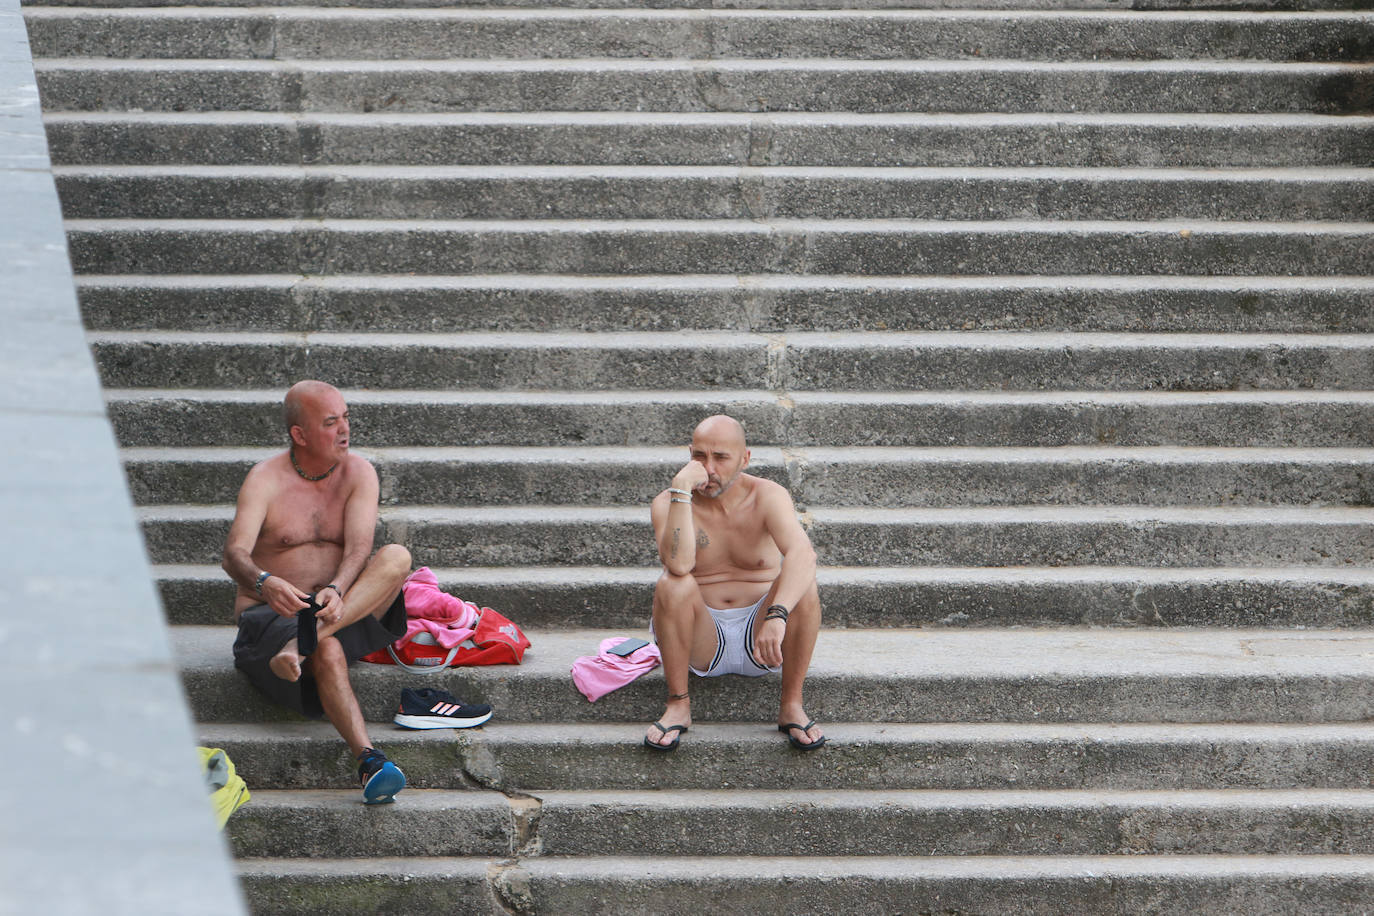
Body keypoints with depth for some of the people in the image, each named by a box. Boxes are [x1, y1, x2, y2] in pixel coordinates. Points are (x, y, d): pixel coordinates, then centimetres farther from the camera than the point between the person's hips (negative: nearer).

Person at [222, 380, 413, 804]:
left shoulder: (358, 473, 2)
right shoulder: (265, 480, -7)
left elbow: (359, 549, -12)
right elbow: (234, 554, -22)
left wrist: (336, 591, -35)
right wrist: (265, 583, -46)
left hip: (345, 610, 3)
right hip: (270, 615, -3)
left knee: (397, 557, -27)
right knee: (328, 651, -38)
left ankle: (301, 644, -40)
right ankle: (369, 760, -48)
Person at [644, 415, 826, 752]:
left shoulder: (768, 496, -9)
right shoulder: (668, 503, -8)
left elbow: (803, 554, -30)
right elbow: (679, 564, -30)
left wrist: (777, 616, -46)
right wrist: (682, 489, -29)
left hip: (761, 637, 0)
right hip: (702, 642, 0)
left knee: (802, 586, -27)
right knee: (673, 585, -29)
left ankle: (791, 705, -14)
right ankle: (678, 705, -15)